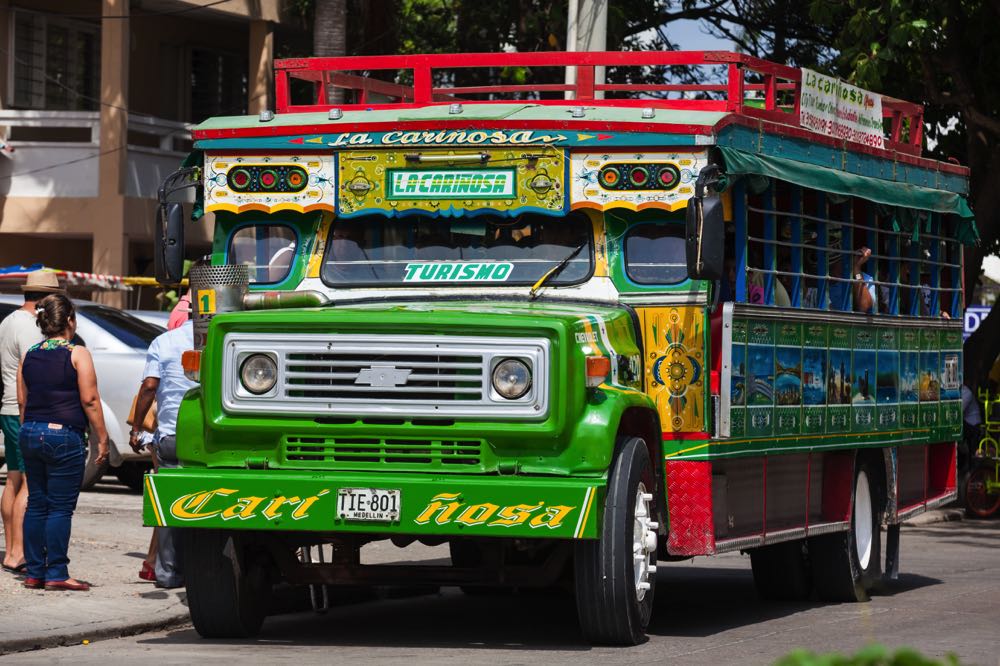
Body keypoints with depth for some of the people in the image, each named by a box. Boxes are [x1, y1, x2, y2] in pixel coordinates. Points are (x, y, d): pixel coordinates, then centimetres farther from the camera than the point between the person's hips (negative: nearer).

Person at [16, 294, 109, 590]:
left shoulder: (30, 355, 9)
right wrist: (102, 439, -5)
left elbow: (22, 401, 14)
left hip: (31, 433, 6)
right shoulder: (77, 354, -7)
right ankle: (56, 574, -5)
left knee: (36, 504, 11)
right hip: (65, 436, -6)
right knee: (60, 507, -3)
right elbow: (90, 400, -10)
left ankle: (34, 572, 12)